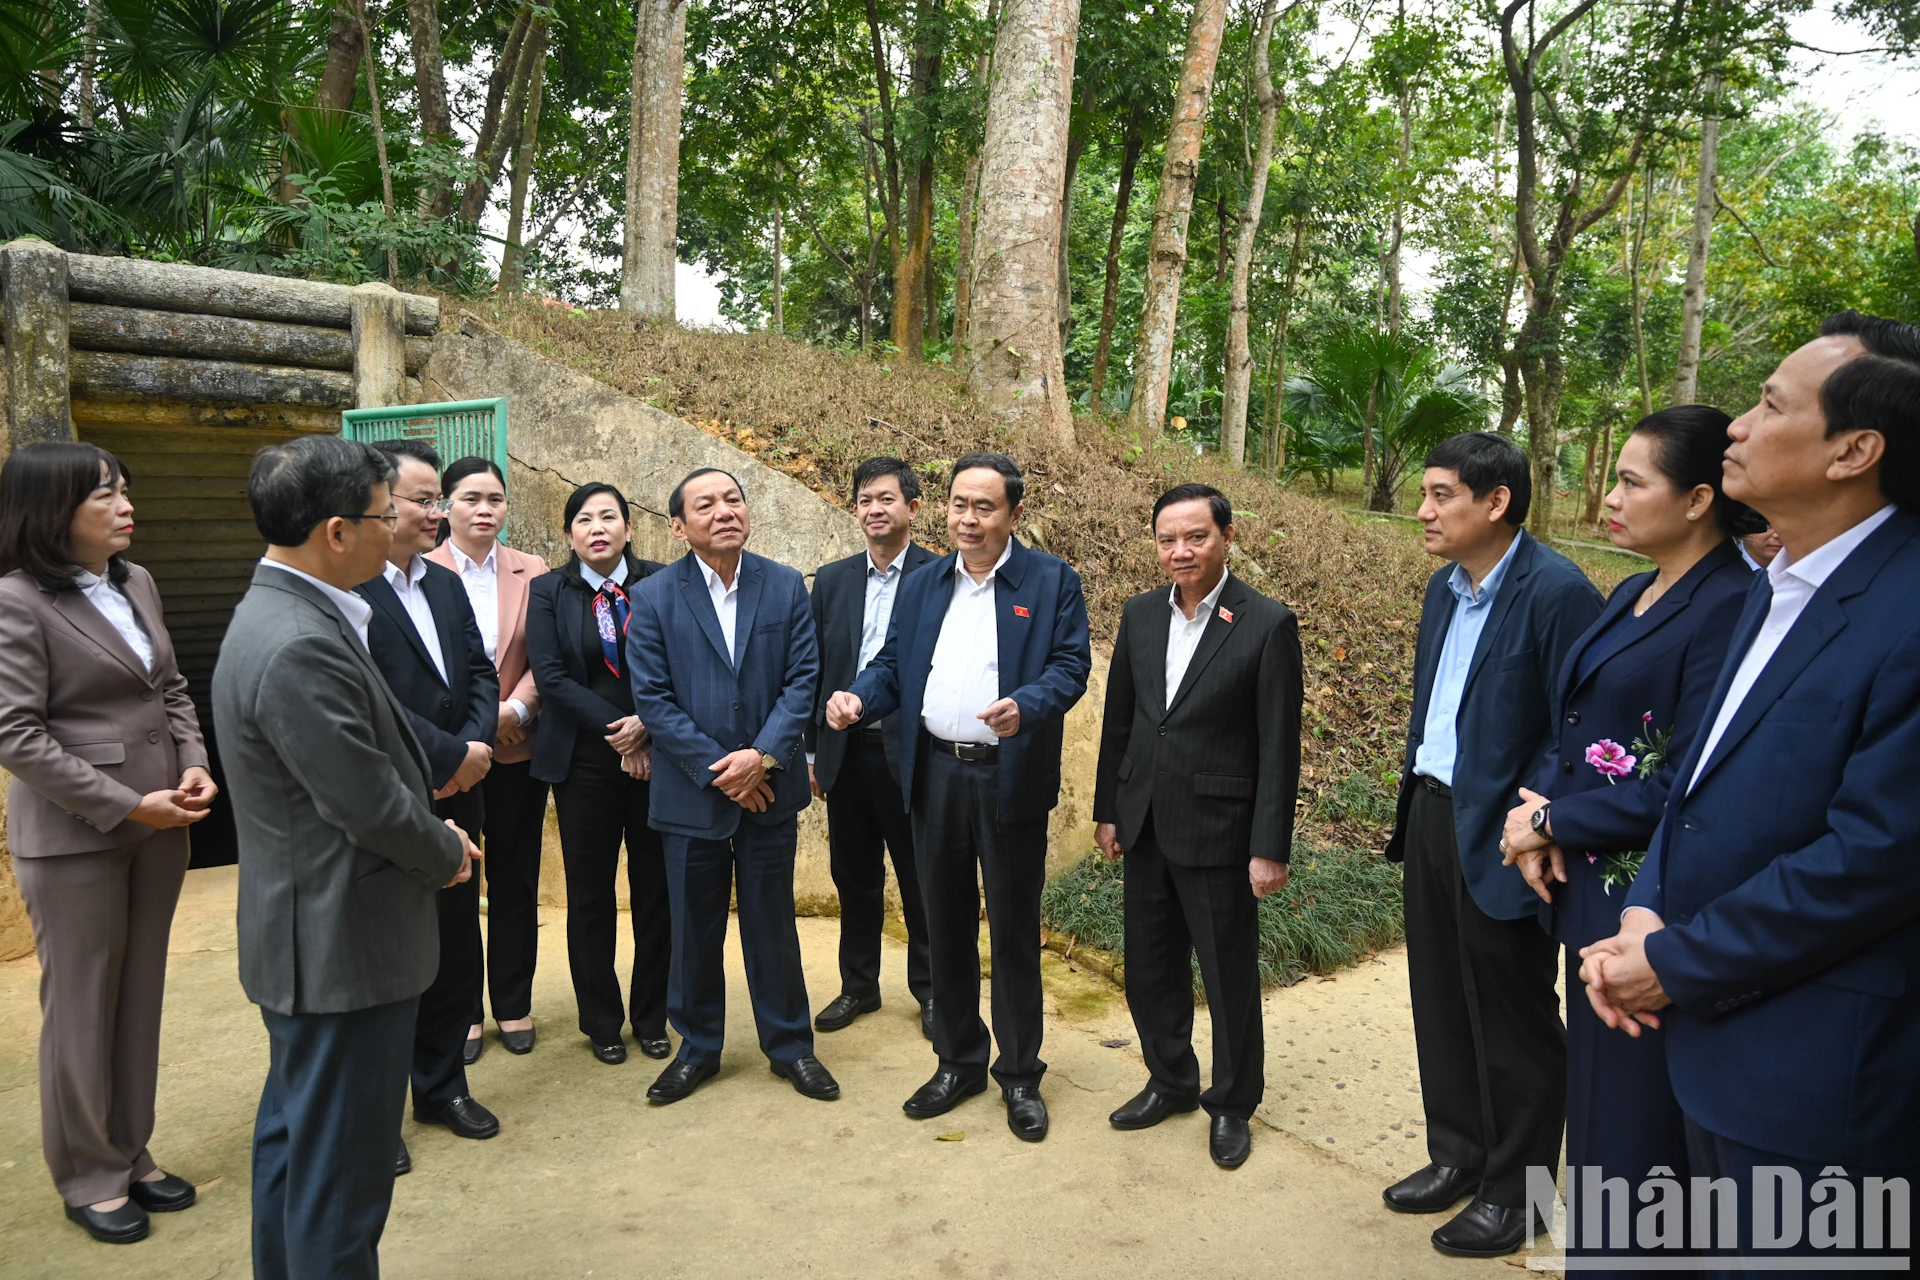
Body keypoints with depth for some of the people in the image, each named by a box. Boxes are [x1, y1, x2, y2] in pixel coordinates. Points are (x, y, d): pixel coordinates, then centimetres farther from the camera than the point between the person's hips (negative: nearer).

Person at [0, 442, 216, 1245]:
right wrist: (125, 805, -17)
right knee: (83, 1007, 7)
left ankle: (131, 1155, 30)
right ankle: (88, 1177, 25)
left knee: (141, 998, 14)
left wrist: (193, 765, -3)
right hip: (74, 837, -6)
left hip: (158, 828, 6)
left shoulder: (136, 583, 7)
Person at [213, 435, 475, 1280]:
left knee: (295, 1139, 25)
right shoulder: (302, 647, -27)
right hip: (343, 945, -11)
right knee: (340, 1174, 6)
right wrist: (446, 855, -6)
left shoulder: (281, 613, 6)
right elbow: (372, 807, -24)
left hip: (305, 935, 11)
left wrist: (430, 836, 4)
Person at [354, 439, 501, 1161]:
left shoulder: (445, 584, 11)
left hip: (453, 803, 7)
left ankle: (442, 1088, 35)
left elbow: (480, 673, 10)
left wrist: (476, 745, -8)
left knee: (456, 953, 16)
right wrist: (452, 756, -17)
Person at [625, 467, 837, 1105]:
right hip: (691, 793, 0)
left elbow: (803, 678, -3)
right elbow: (652, 698, -7)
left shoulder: (786, 586, 0)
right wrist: (716, 769, -13)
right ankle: (697, 1047, 31)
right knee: (694, 929, 12)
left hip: (770, 788, 1)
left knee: (772, 923, 12)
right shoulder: (653, 597, -4)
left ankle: (789, 1044, 28)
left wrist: (763, 755, -15)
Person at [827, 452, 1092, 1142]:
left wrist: (1025, 706, -27)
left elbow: (1070, 666, -8)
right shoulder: (922, 585, 11)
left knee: (1014, 930, 6)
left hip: (1010, 780, -4)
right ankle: (958, 1061, 31)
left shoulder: (1052, 581, -1)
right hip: (935, 775, 4)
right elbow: (893, 665, 9)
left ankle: (1020, 1074, 23)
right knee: (946, 926, 14)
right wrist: (857, 698, -12)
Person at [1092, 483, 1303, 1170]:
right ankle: (1170, 1080, 39)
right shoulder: (1140, 615, 4)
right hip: (1145, 825, 5)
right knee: (1151, 966, 17)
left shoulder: (1267, 625, -12)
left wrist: (1270, 848, -12)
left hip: (1217, 829, -5)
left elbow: (1279, 746, -11)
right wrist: (1107, 809, 11)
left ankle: (1231, 1104, 31)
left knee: (1229, 975, 10)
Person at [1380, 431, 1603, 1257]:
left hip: (1495, 835, -8)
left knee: (1511, 1020, 9)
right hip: (1429, 816, 8)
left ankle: (1514, 1190, 28)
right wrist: (1412, 799, 12)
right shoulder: (1445, 585, 9)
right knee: (1440, 1000, 19)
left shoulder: (1556, 591, -17)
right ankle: (1458, 1155, 37)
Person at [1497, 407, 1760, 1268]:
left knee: (1638, 1108, 7)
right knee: (1593, 1085, 20)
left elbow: (1685, 786, -20)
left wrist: (1551, 822, -11)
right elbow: (1571, 729, 11)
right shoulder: (1628, 597, 9)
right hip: (1587, 882, 8)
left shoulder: (1731, 607, -17)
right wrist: (1540, 811, -7)